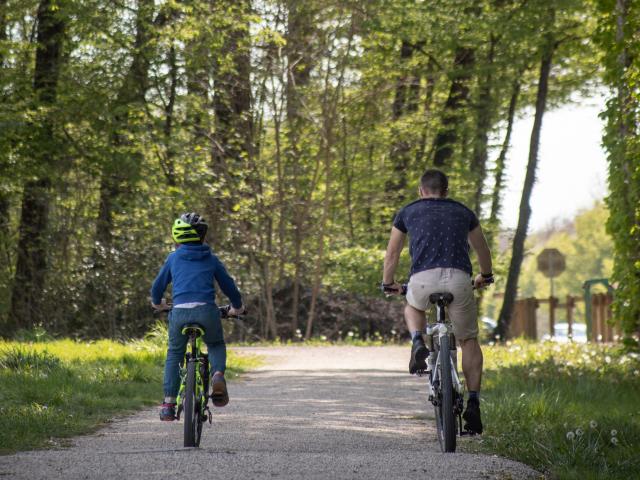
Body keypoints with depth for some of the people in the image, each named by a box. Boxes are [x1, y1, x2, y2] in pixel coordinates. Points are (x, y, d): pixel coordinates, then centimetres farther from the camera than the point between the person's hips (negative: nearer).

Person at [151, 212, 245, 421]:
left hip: (180, 312, 0)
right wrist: (237, 307, 40)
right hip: (207, 311, 0)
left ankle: (169, 404, 10)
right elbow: (228, 285, 21)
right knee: (216, 345, 27)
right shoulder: (211, 259, 15)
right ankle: (218, 374, -5)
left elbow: (158, 286, 23)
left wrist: (157, 302, 45)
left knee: (174, 355, 19)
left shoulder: (173, 258, 14)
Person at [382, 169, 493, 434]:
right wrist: (485, 276, 59)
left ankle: (418, 343, 5)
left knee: (413, 308, 35)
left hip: (423, 279, -1)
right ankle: (473, 404, 7)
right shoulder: (463, 212, 27)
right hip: (459, 279, 1)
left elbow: (392, 254, 30)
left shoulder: (408, 212, 23)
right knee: (469, 341, 18)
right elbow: (482, 248, 41)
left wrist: (389, 283, 47)